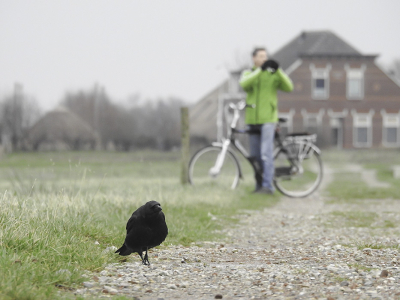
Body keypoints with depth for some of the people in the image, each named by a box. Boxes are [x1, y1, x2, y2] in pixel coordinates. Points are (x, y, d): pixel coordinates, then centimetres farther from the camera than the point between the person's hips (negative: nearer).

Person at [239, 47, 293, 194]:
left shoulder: (273, 75, 4)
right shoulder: (248, 73, 8)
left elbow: (288, 87, -10)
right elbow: (244, 84, -16)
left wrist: (278, 70, -22)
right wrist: (260, 69, -26)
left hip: (268, 118, -3)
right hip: (252, 119, 3)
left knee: (266, 153, -14)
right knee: (255, 156, 9)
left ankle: (268, 186, -15)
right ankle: (259, 184, 19)